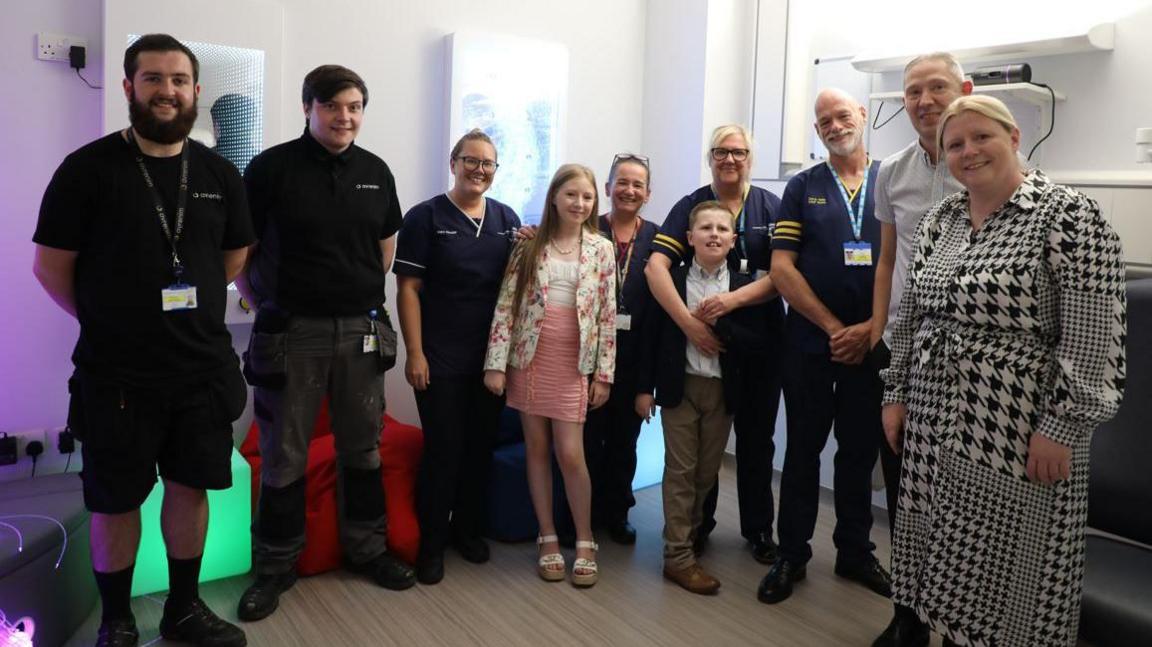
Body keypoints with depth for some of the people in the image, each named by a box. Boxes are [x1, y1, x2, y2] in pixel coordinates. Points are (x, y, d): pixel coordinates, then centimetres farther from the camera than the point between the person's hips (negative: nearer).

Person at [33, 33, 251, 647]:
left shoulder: (219, 173, 4)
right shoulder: (87, 168, -7)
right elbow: (50, 264, -2)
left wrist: (192, 314, 9)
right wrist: (107, 321, 1)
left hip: (204, 368, 3)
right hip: (116, 373, -3)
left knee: (190, 486, 13)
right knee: (116, 500, 9)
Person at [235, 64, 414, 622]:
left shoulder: (375, 171, 7)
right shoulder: (272, 167, -5)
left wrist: (362, 295, 12)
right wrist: (264, 308, -2)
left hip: (361, 330, 4)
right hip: (292, 332, -3)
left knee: (362, 449, 13)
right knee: (284, 457, 7)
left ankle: (366, 549, 30)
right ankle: (276, 566, 22)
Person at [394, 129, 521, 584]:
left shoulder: (506, 218, 10)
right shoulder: (425, 217, -4)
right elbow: (408, 289, -7)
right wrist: (414, 353, -12)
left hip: (493, 356, 4)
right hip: (440, 359, -4)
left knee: (482, 445, 12)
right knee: (443, 449, 1)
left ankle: (469, 529, 31)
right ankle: (432, 542, 18)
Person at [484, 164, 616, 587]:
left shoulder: (602, 250, 3)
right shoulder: (529, 245, 2)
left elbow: (608, 315, 3)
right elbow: (505, 306, 0)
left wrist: (604, 372, -1)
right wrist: (496, 363, -6)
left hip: (573, 363, -1)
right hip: (529, 358, 1)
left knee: (570, 454, -4)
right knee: (537, 449, 7)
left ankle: (584, 541, 14)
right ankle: (548, 539, 21)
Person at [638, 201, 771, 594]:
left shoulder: (744, 285, 0)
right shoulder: (670, 279, -2)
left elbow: (758, 342, -6)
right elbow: (652, 334, -2)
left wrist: (717, 323, -19)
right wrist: (645, 387, -4)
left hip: (723, 389, 2)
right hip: (680, 386, -2)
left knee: (707, 471, 13)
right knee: (680, 470, 2)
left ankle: (689, 531, 32)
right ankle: (678, 556, 9)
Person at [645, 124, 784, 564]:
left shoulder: (772, 207, 1)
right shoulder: (690, 207, -1)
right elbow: (655, 267, -14)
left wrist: (735, 299, -25)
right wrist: (689, 323, -26)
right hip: (702, 343, 0)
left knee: (756, 436, 11)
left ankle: (758, 528, 28)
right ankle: (699, 523, 29)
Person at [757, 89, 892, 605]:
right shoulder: (802, 188, 4)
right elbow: (781, 267, -4)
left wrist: (870, 328, -10)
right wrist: (832, 326, -10)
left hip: (874, 343, 1)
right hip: (809, 343, -1)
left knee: (860, 451, 12)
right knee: (803, 450, 7)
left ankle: (855, 552, 28)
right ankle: (791, 556, 19)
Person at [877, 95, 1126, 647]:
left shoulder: (1068, 217, -10)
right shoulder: (939, 220, 8)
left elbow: (1095, 338, -14)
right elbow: (909, 316, 13)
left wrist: (1062, 430, -16)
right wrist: (896, 395, 10)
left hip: (1019, 433, -6)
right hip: (936, 425, 6)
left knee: (1010, 566, 7)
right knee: (948, 559, 16)